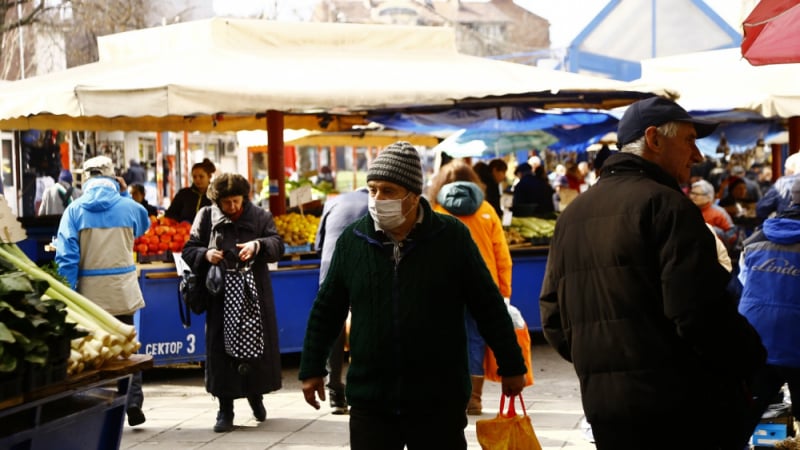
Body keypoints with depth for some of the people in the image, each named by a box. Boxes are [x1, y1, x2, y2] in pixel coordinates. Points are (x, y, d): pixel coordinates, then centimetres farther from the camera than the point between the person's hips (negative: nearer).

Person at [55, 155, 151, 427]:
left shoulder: (74, 209, -4)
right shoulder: (128, 207, -1)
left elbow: (66, 256, -8)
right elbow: (143, 226, 23)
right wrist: (124, 194, 21)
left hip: (89, 292, -1)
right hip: (123, 289, 1)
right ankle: (133, 404, 8)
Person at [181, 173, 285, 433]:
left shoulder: (261, 217, 3)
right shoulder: (207, 217, 4)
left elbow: (278, 246, -7)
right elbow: (188, 250, 6)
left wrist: (258, 245, -27)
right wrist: (205, 255, -16)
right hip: (220, 296, 0)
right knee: (222, 350, 0)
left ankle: (255, 396, 33)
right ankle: (225, 409, 8)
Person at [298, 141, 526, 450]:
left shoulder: (453, 237, -5)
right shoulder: (352, 240, 1)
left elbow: (489, 307, 2)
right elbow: (326, 311, 12)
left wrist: (511, 366, 5)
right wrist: (312, 369, 13)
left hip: (439, 403, -1)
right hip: (370, 401, 2)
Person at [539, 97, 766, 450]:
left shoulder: (572, 215, 14)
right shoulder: (665, 204, -10)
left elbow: (553, 320, 15)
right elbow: (703, 311, -19)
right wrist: (752, 362, -4)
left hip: (604, 407, 7)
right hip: (681, 404, -7)